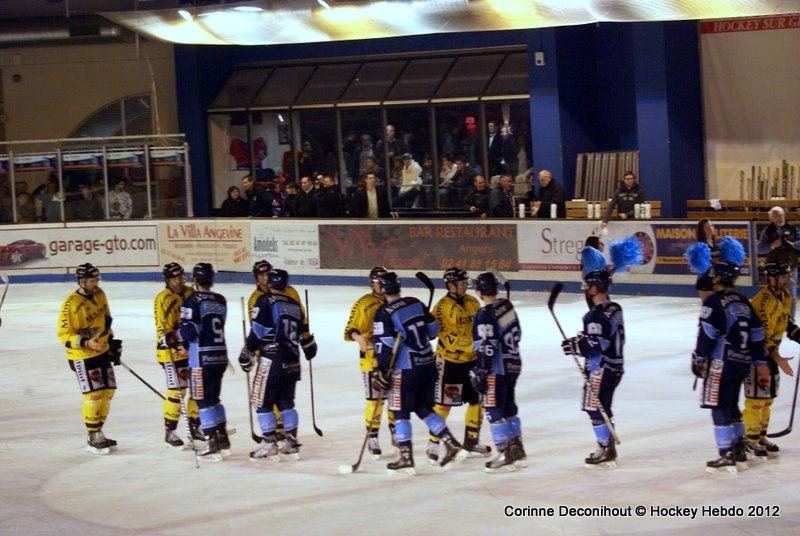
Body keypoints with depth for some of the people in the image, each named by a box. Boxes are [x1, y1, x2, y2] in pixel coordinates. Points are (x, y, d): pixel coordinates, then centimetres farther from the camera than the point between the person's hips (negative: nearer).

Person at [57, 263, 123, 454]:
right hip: (82, 357, -8)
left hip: (102, 352, 8)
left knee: (108, 392, 10)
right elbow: (64, 334, -19)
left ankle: (98, 433, 22)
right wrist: (86, 343, -31)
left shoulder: (99, 295, 4)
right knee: (93, 395, -9)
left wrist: (112, 342, 18)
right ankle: (93, 440, 0)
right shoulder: (71, 304, -21)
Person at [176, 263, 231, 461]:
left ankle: (214, 444, -3)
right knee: (214, 398, 19)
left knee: (204, 400, -1)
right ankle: (223, 440, 22)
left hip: (202, 358, -7)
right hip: (221, 356, 7)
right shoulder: (221, 300, 8)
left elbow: (189, 331, -17)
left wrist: (179, 336, 6)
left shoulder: (193, 301, -12)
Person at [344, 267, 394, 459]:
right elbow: (350, 329, -7)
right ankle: (372, 439, 3)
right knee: (375, 398, -7)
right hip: (371, 356, -5)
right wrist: (358, 337, -27)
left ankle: (396, 434, 28)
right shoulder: (363, 304, -4)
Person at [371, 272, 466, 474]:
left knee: (401, 412, 4)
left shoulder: (384, 313, -14)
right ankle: (451, 445, 7)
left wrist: (382, 372, -9)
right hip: (428, 364, 6)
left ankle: (406, 459, 4)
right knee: (425, 409, 16)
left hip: (405, 369, -6)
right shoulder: (416, 304, 5)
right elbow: (433, 330, 12)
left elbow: (385, 345, -17)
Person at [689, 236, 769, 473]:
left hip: (721, 363, -8)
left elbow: (707, 334, -16)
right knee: (732, 406, 18)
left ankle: (726, 456, -6)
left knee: (720, 407, -4)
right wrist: (761, 363, 17)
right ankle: (739, 452, 22)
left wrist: (699, 358, -7)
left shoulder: (714, 301, -12)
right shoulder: (744, 302, 13)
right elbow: (757, 334, 14)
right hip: (743, 363, 8)